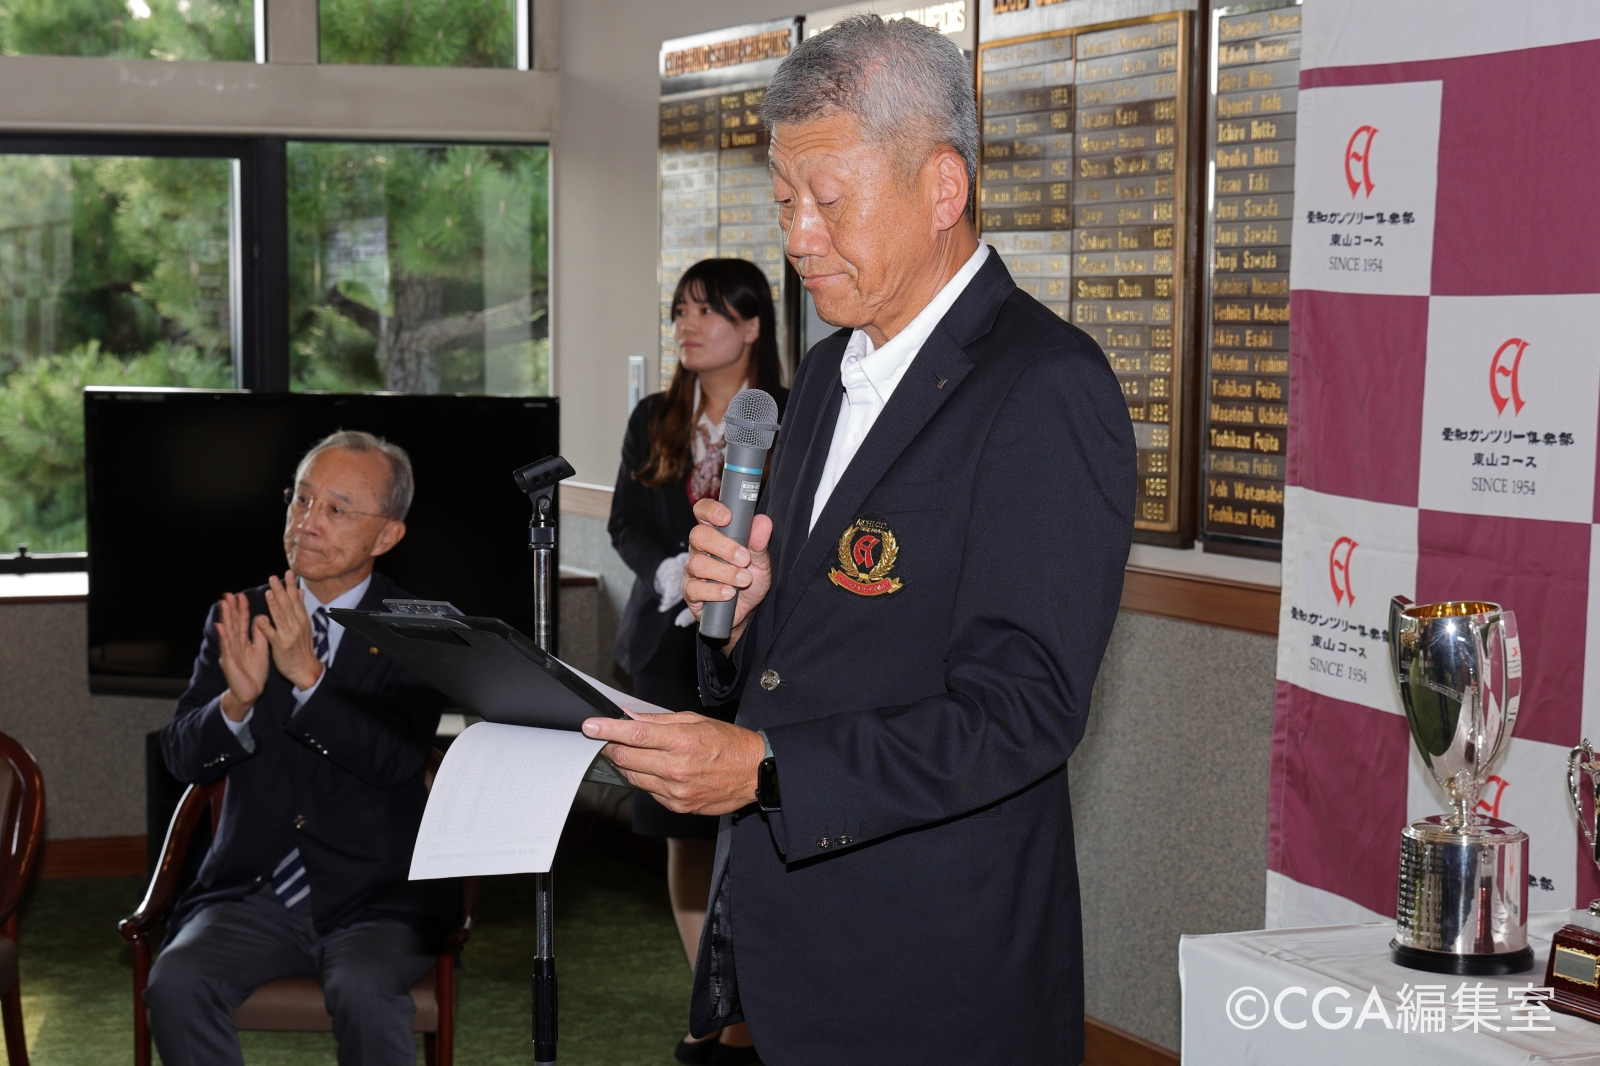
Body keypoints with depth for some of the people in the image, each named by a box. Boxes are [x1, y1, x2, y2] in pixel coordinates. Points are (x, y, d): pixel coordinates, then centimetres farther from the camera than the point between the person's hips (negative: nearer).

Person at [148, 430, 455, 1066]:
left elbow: (399, 758, -16)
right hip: (251, 891, 3)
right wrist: (236, 703, -21)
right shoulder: (237, 620, 8)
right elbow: (183, 758, 0)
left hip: (377, 898, -3)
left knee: (363, 989, -32)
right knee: (176, 983, -25)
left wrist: (309, 679, -27)